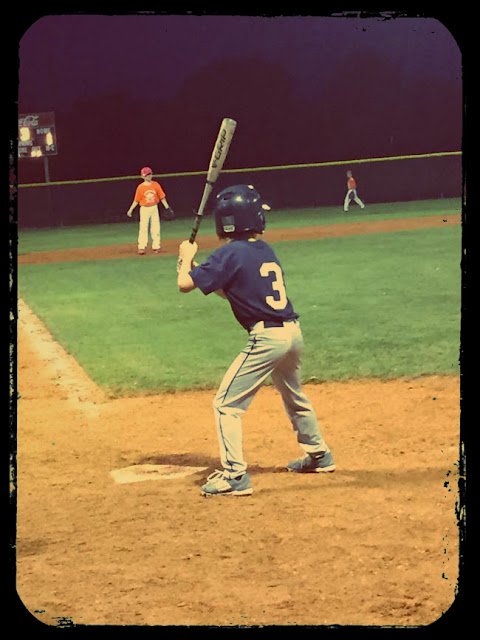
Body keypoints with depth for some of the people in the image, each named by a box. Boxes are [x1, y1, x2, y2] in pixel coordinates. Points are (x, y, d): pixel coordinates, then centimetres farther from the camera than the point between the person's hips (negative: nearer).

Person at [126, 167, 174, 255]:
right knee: (143, 228, -6)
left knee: (155, 228, 5)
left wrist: (167, 207, 2)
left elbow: (162, 197, 4)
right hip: (144, 209, -3)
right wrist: (130, 210, -5)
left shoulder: (155, 185, 0)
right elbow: (136, 200, -1)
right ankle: (142, 247, -5)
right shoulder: (140, 187, -5)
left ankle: (156, 246, 13)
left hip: (154, 208, 3)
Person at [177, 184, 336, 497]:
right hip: (293, 332, 8)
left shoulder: (229, 254, -11)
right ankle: (319, 455, 45)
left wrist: (187, 257, 8)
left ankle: (235, 475, -7)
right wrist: (198, 267, 18)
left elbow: (185, 284, -11)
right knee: (295, 397, 30)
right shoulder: (266, 250, 13)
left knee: (227, 404, -1)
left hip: (267, 338, -8)